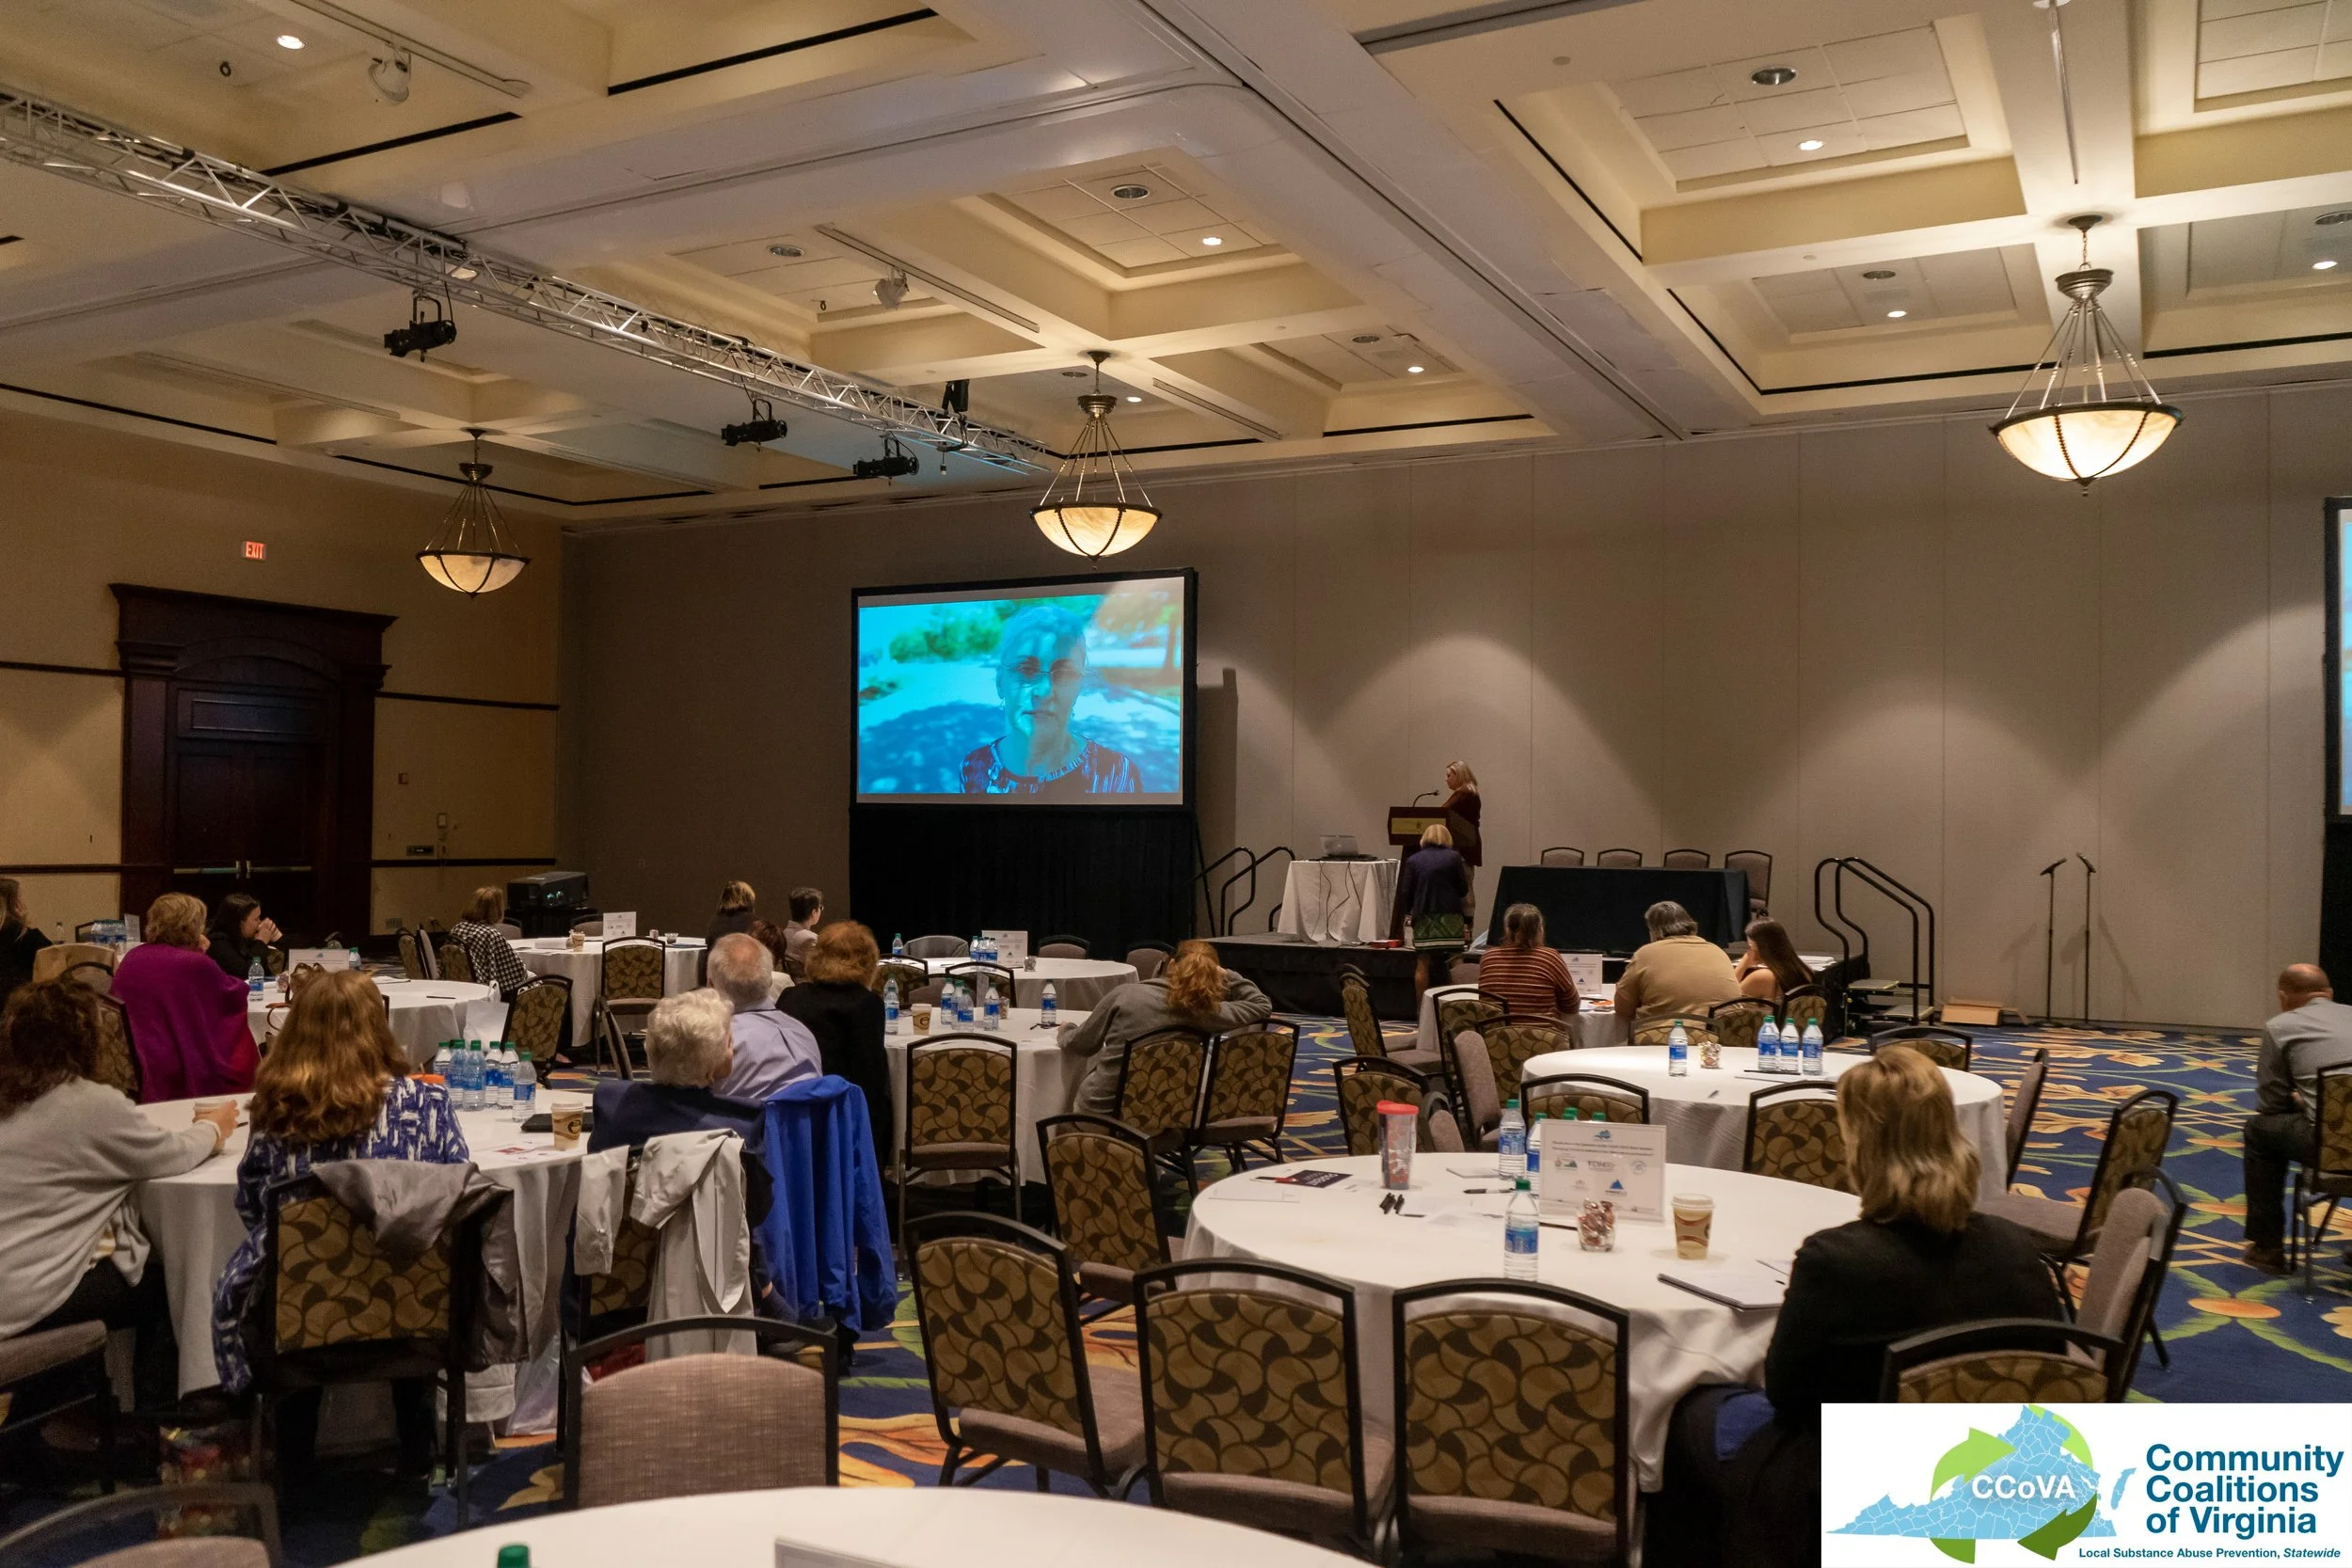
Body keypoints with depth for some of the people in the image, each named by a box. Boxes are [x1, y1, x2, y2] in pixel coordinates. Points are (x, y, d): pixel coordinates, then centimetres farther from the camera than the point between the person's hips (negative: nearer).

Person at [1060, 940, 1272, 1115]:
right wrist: (1226, 976, 0)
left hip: (1099, 1112, -2)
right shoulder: (1209, 1013, -12)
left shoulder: (1126, 995, -13)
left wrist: (1065, 1033, 23)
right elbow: (1262, 1005, 2)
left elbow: (1081, 1045, 1)